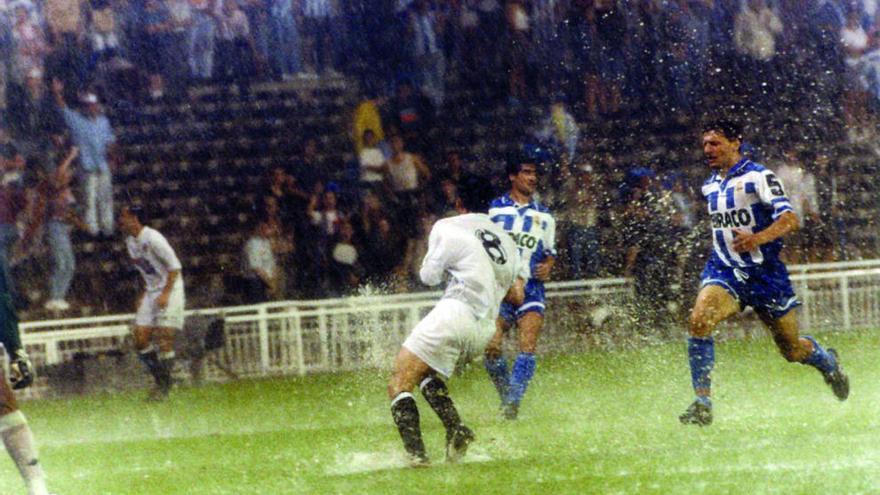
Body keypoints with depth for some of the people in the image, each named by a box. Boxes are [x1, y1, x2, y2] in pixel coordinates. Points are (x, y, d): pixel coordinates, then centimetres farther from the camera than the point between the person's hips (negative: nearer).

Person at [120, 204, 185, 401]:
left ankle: (163, 386, -4)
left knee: (164, 339, -12)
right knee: (140, 339, -1)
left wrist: (165, 294, -20)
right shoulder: (130, 242, 9)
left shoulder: (152, 239, -17)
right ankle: (161, 380, 13)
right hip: (151, 292, 8)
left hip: (170, 290, -8)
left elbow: (174, 266, -16)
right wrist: (145, 294, 14)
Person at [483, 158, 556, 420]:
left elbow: (550, 251, 20)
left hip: (530, 285, 1)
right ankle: (506, 395, 9)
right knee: (492, 346, -13)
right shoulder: (494, 209, 8)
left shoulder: (544, 215, 17)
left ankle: (513, 401, -16)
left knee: (528, 346, -17)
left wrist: (547, 266, 0)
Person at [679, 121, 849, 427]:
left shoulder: (758, 178, -11)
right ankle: (702, 404, -27)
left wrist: (758, 238, -40)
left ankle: (828, 362, 45)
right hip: (724, 271, 4)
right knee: (699, 319, -27)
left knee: (792, 349, 9)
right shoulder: (710, 186, 10)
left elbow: (790, 220, -23)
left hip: (765, 273, -4)